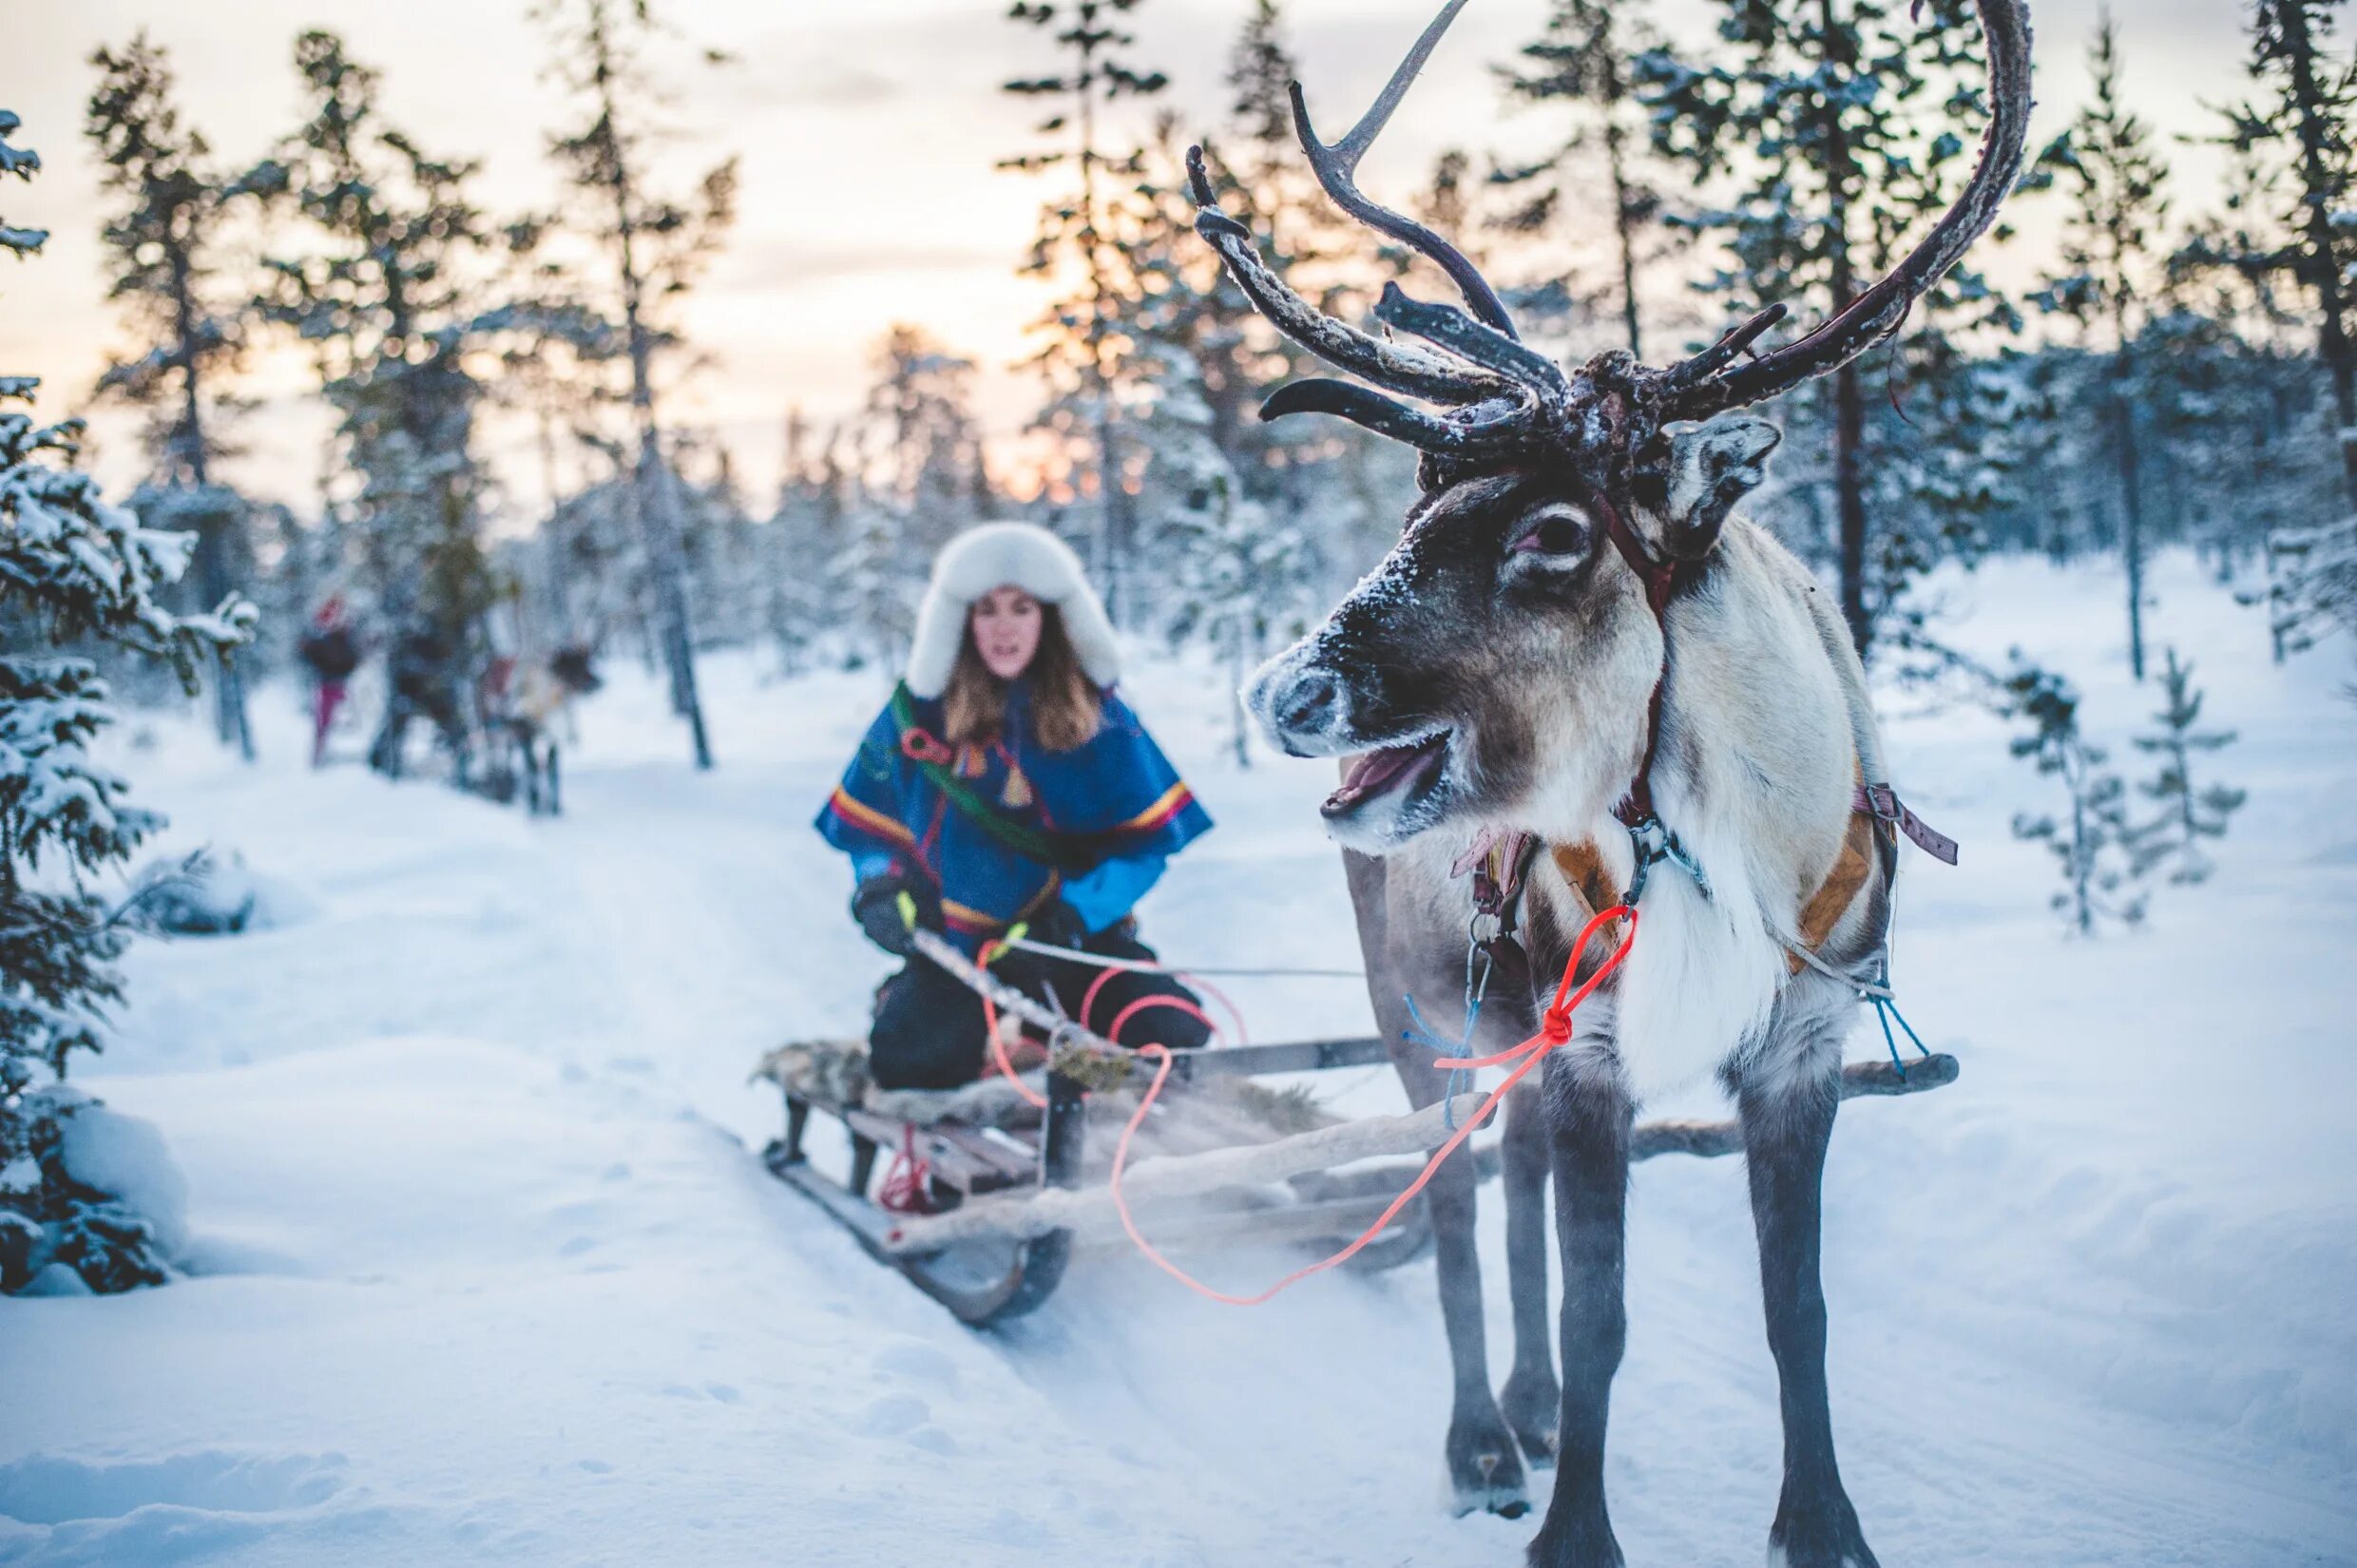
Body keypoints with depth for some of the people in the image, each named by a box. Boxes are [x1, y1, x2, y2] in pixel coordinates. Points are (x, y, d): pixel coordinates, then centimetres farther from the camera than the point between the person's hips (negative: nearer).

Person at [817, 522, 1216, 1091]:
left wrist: (1080, 908, -17)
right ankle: (900, 1000, 10)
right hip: (956, 942, 0)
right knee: (911, 1061, -28)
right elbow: (868, 823, 11)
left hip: (1077, 937, 0)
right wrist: (882, 885, -10)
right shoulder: (920, 712, 0)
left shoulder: (1097, 715, -2)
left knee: (1177, 1044, -23)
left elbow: (1148, 837, -2)